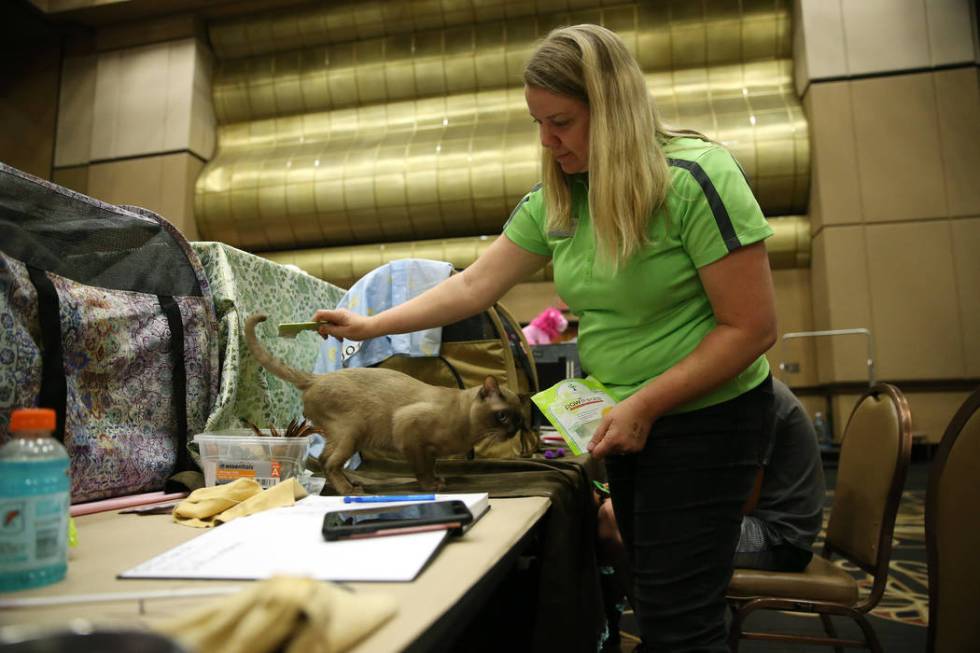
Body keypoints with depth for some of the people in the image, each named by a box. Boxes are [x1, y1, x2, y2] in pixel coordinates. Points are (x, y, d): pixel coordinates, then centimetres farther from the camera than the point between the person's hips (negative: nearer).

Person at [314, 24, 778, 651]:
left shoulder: (695, 179, -20)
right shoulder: (555, 199, 0)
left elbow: (751, 327, -19)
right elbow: (474, 287, 4)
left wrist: (645, 404, -20)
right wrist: (371, 325, 2)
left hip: (703, 420, -6)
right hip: (625, 421, 7)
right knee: (652, 594, 19)